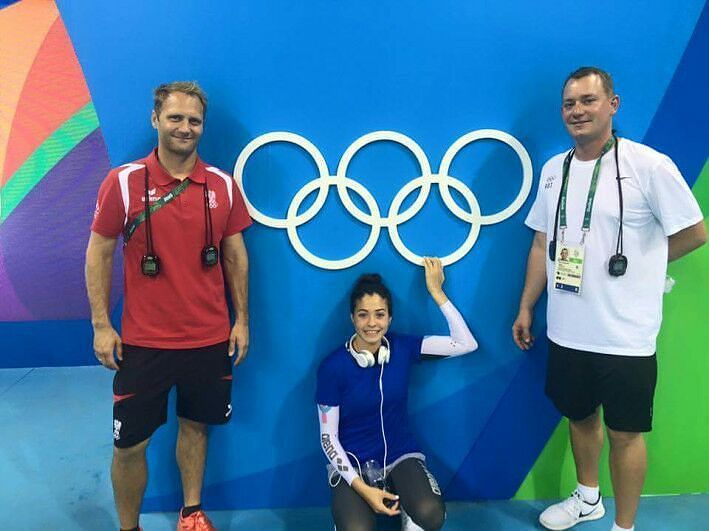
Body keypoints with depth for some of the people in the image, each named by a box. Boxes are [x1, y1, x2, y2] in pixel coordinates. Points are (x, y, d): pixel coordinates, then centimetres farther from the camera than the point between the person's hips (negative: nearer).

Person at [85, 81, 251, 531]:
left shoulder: (223, 185, 1)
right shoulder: (123, 182, -6)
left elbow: (236, 255, 7)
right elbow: (99, 255, -1)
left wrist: (242, 319, 5)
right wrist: (101, 325, -5)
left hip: (210, 339, 2)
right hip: (143, 341, -2)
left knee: (196, 425, 17)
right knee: (130, 444, 6)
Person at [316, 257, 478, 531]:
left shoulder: (402, 348, -6)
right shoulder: (333, 367, -14)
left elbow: (466, 344, -12)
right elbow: (328, 437, -9)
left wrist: (436, 291, -14)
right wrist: (363, 489, -17)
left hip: (400, 455, 2)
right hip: (351, 463, -1)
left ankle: (406, 507, 7)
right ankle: (350, 508, 7)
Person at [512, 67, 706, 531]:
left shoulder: (649, 166, -11)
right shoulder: (554, 170, 5)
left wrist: (636, 264, 1)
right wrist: (526, 308, 11)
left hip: (626, 335, -5)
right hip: (567, 331, 5)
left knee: (625, 433, 9)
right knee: (580, 417, 21)